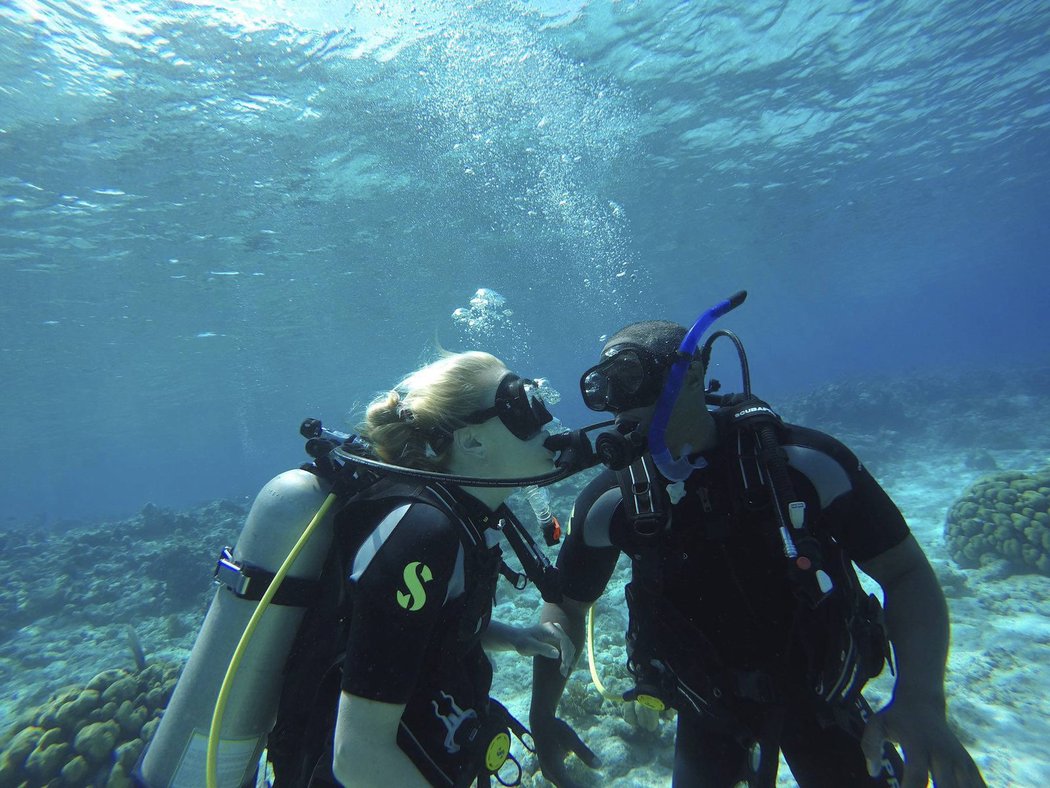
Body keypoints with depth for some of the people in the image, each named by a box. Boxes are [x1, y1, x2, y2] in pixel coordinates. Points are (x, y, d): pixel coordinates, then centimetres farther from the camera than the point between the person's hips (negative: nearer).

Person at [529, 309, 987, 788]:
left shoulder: (806, 462, -22)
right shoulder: (608, 503, -18)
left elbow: (906, 572, -13)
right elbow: (565, 605, -3)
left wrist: (920, 699, -28)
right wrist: (542, 714, -9)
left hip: (818, 695, 0)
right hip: (707, 709, 1)